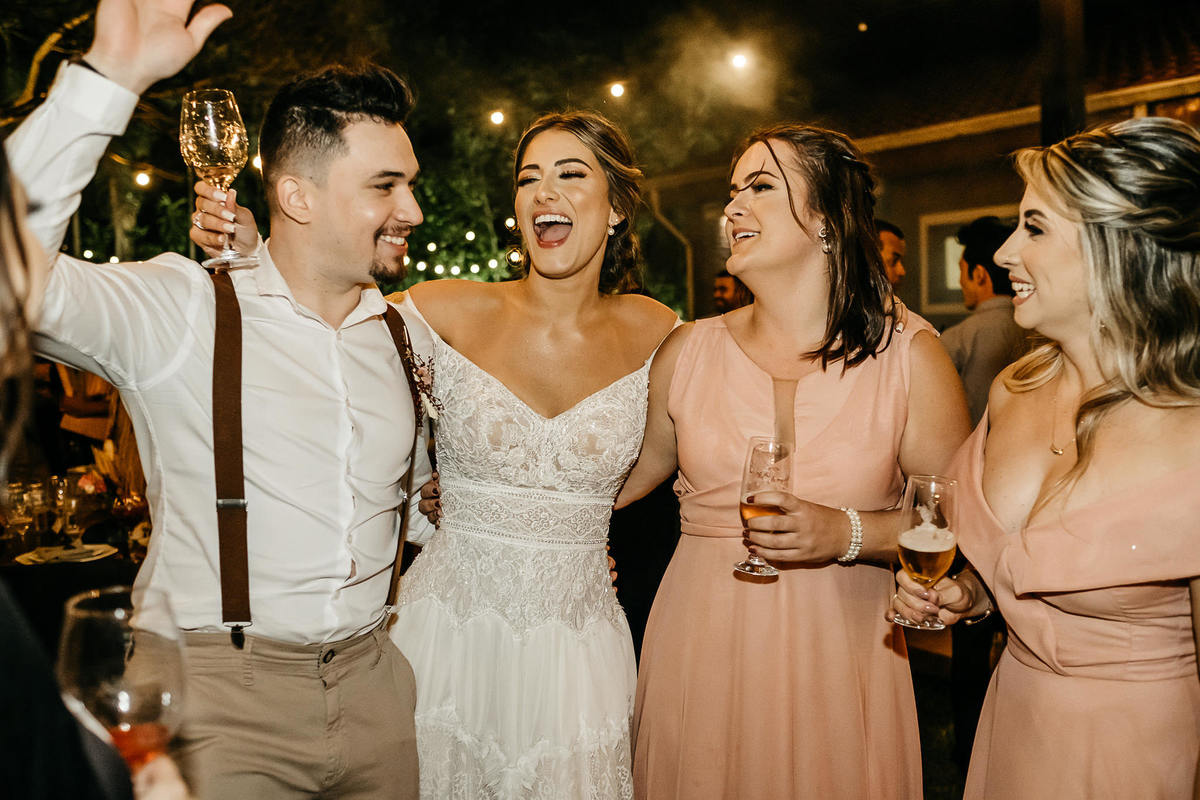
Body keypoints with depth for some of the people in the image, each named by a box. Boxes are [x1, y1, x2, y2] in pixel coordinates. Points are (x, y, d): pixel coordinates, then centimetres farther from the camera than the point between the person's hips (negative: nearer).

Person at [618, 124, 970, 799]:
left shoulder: (910, 355, -4)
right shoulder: (689, 351, 0)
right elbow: (628, 471, 10)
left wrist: (847, 534, -19)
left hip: (837, 659, -1)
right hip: (701, 648, 2)